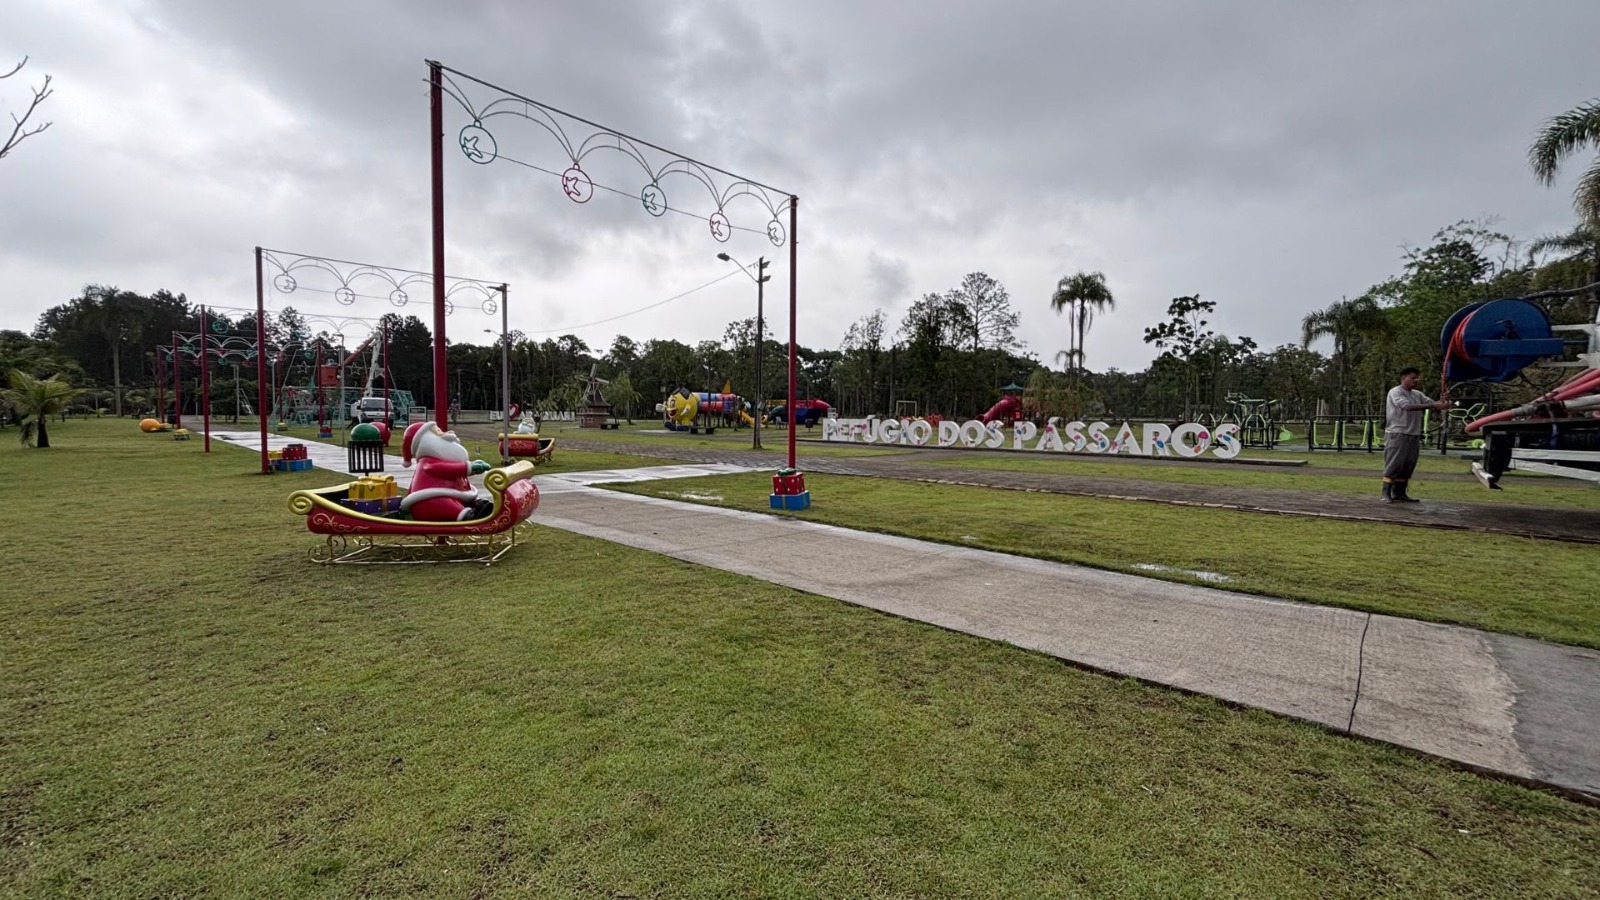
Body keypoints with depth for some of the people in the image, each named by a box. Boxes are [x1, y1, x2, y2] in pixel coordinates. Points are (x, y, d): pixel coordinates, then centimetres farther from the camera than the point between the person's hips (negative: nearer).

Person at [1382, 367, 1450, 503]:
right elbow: (1408, 406, -22)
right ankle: (1386, 493, -6)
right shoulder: (1395, 392, -8)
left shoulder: (1417, 394, 14)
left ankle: (1399, 493, 16)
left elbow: (1432, 402, 2)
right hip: (1397, 434, -7)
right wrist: (1433, 405, -28)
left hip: (1414, 435, 8)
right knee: (1393, 465, -8)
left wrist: (1442, 404, -20)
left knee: (1408, 466, 9)